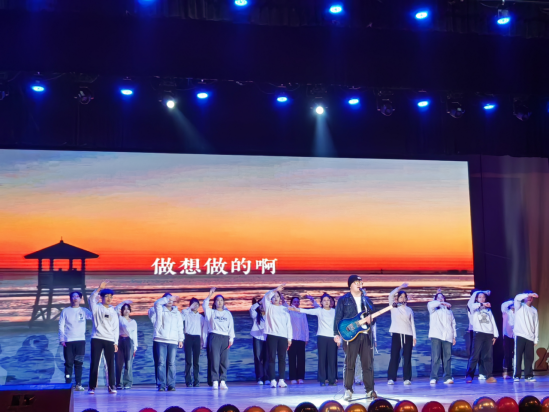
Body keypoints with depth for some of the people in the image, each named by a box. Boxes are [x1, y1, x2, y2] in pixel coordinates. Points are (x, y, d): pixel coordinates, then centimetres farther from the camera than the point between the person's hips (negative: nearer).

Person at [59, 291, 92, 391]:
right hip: (68, 341, 0)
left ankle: (78, 384, 3)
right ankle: (68, 384, 3)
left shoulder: (84, 311, 9)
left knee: (79, 363, 0)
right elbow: (61, 326, 6)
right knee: (68, 363, 0)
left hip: (80, 341, 0)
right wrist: (61, 339, -4)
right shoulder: (65, 311, 9)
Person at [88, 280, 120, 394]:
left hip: (109, 340, 3)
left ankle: (112, 386, 5)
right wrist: (99, 288, -31)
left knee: (111, 364, 0)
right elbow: (92, 298, -17)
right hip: (97, 339, -3)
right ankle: (92, 387, 0)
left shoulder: (113, 311, 14)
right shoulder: (96, 308, 4)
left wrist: (116, 342, 5)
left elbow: (116, 328, 12)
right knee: (94, 363, -3)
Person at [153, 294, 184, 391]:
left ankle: (171, 385, -1)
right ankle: (161, 385, -7)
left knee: (171, 363, -3)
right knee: (161, 363, -8)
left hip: (173, 341, 2)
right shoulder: (161, 310, 11)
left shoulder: (177, 313, 19)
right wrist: (168, 298, -17)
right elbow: (157, 303, -12)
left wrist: (181, 339, 10)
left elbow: (180, 327, 18)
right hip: (161, 340, -2)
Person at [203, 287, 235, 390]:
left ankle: (222, 381, 1)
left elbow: (231, 326, 13)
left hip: (225, 338, 2)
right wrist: (209, 296, -17)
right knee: (215, 360, -8)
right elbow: (204, 306, -8)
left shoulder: (227, 313, 17)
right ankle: (215, 381, -8)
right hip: (214, 337, -2)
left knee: (224, 361, -2)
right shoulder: (211, 312, 11)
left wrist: (231, 338, 3)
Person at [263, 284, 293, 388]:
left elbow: (289, 324, 13)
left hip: (283, 336, 2)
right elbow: (266, 297, -11)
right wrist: (275, 290, -21)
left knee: (282, 359, 0)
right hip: (272, 335, -2)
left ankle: (281, 380, 3)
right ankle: (272, 380, -5)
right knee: (271, 358, -5)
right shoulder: (269, 307, 9)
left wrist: (289, 338, 7)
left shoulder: (285, 309, 15)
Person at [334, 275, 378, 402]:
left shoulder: (366, 300, 17)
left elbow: (374, 315, 18)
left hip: (366, 334, 4)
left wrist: (371, 319, -6)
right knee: (349, 364, -3)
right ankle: (348, 390, 3)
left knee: (368, 364, 2)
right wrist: (336, 334, -8)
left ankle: (370, 390, 6)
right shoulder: (343, 300, 5)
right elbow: (338, 318, 1)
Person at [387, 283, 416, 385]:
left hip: (408, 335, 2)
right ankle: (391, 378, -3)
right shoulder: (394, 307, 9)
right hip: (396, 334, -2)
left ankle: (407, 378, 2)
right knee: (394, 357, -4)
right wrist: (400, 287, -7)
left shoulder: (409, 310, 15)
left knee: (407, 357, 0)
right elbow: (391, 295, -6)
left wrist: (414, 336, 6)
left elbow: (412, 323, 13)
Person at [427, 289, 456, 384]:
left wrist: (454, 336, 14)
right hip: (436, 336, -3)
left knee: (447, 357, -3)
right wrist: (442, 303, -13)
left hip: (447, 337, 3)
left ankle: (448, 377, -3)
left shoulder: (449, 310, 24)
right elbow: (430, 304, -11)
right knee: (435, 357, -10)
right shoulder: (434, 309, 14)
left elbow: (453, 323, 21)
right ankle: (433, 378, -11)